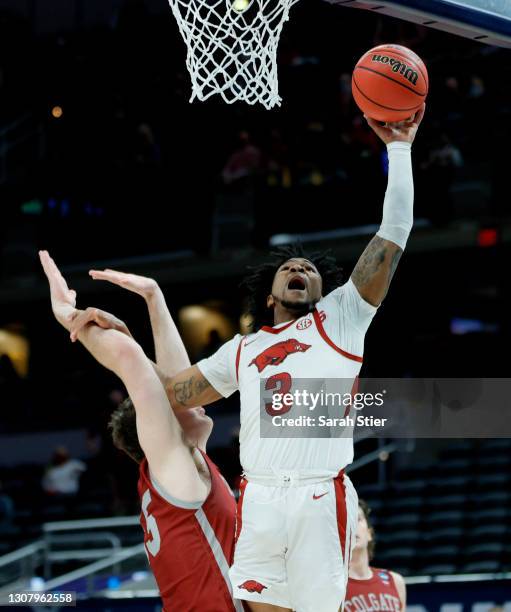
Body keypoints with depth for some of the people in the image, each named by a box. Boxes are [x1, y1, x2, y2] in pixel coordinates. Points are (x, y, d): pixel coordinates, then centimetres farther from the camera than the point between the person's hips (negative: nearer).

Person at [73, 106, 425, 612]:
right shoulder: (242, 350, 25)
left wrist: (398, 149, 7)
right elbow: (174, 393, 27)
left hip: (320, 499, -3)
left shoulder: (340, 319, 13)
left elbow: (392, 237, 7)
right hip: (257, 499, 4)